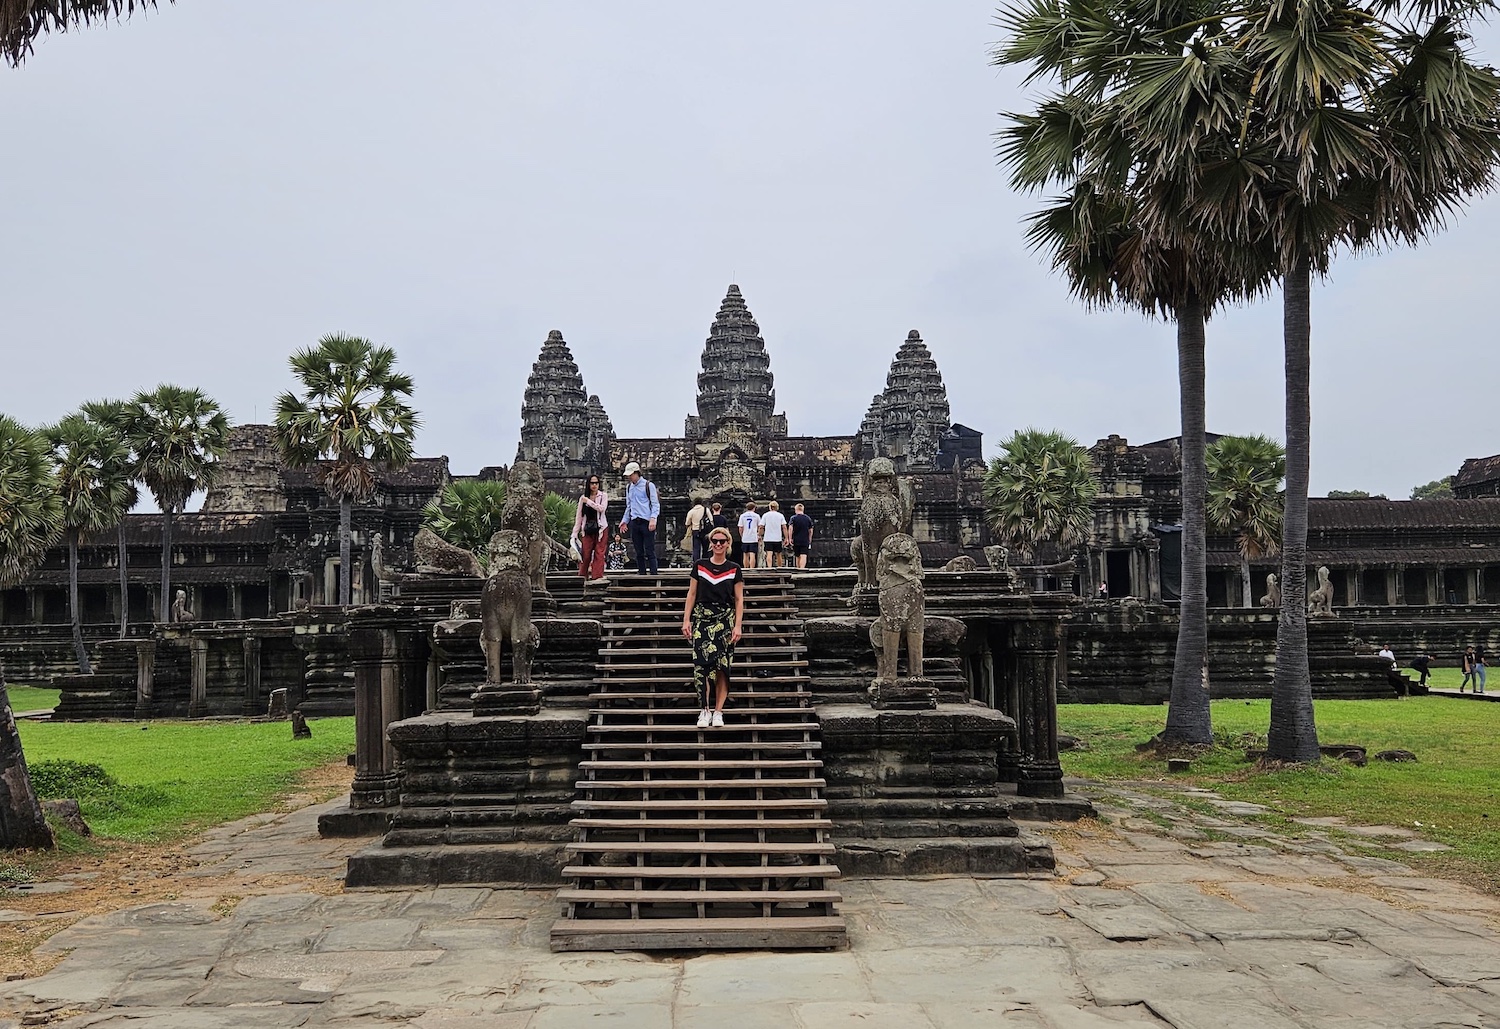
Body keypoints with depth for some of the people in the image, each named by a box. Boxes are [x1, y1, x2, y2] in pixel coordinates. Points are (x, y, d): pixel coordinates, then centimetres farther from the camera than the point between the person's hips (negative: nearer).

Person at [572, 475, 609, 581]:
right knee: (585, 554, -2)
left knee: (599, 554, -6)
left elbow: (602, 508, -15)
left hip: (601, 528, -1)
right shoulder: (583, 498, 8)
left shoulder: (603, 495, 3)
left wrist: (588, 501, -10)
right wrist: (575, 533, 5)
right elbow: (579, 516, 9)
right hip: (587, 530, 1)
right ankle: (582, 578, 6)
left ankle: (597, 576, -5)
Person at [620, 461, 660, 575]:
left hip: (647, 522, -6)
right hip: (634, 522, 6)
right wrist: (624, 521, 18)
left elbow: (655, 504, -5)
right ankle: (641, 573, 11)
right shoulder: (629, 488, 16)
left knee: (649, 551, -7)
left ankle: (653, 573, -5)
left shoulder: (648, 485, -2)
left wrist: (653, 519, -17)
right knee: (639, 552, 7)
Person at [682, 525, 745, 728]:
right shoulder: (699, 566, 7)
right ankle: (705, 710, -6)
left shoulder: (734, 569, 5)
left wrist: (738, 625, -4)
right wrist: (686, 620, 1)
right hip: (702, 618, 0)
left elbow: (739, 600, 5)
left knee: (722, 666, -2)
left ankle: (718, 711, 4)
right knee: (702, 662, -11)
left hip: (725, 620, 0)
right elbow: (692, 594, 8)